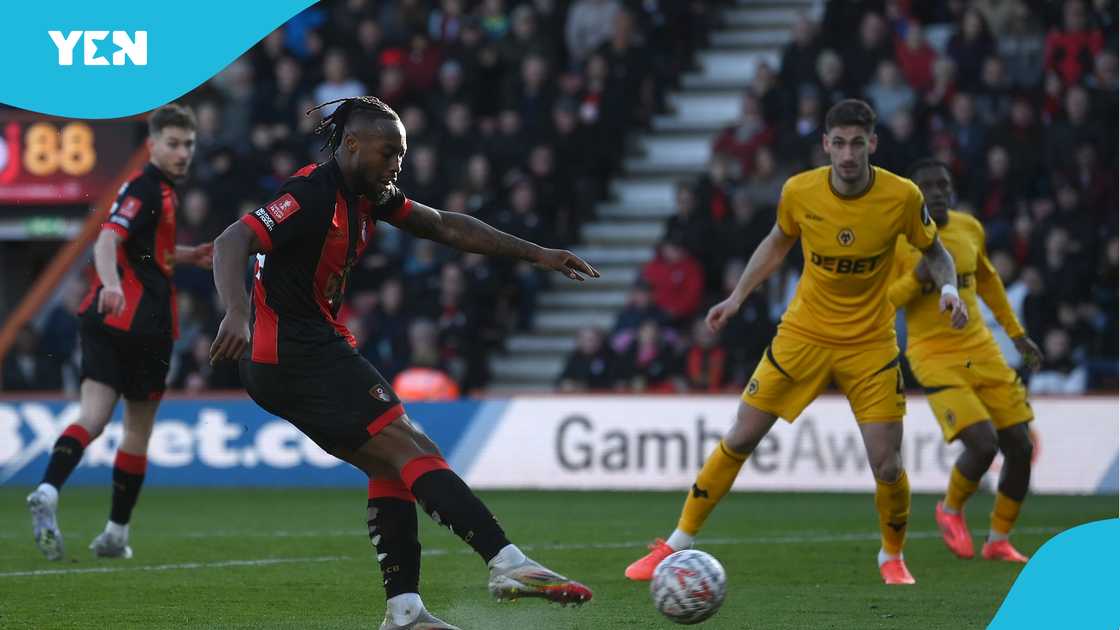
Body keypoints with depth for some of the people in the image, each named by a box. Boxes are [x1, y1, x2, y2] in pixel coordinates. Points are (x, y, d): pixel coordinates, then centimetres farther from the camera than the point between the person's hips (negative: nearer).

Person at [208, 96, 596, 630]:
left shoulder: (366, 195, 13)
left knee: (392, 466, 9)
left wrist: (536, 254, 19)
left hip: (293, 359, 10)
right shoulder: (314, 195, -17)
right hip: (298, 352, -10)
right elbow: (230, 244, -27)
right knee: (410, 449, -15)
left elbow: (445, 227, 20)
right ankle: (508, 564, -21)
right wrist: (236, 314, -45)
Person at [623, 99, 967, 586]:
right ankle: (677, 545, 13)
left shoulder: (902, 198, -15)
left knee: (887, 465, -8)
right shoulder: (799, 192, -12)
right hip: (803, 335, 1)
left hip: (870, 344, -1)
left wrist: (948, 287, -17)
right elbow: (778, 243, 10)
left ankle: (892, 558, 21)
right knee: (739, 440, 0)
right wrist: (737, 297, 5)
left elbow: (934, 252, 2)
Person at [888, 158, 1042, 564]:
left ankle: (998, 541, 20)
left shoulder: (969, 229, 6)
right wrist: (917, 277, -25)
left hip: (981, 349, 6)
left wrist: (1016, 333, 26)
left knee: (1019, 447, 2)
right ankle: (951, 509, 10)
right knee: (982, 444, -21)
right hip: (935, 358, -6)